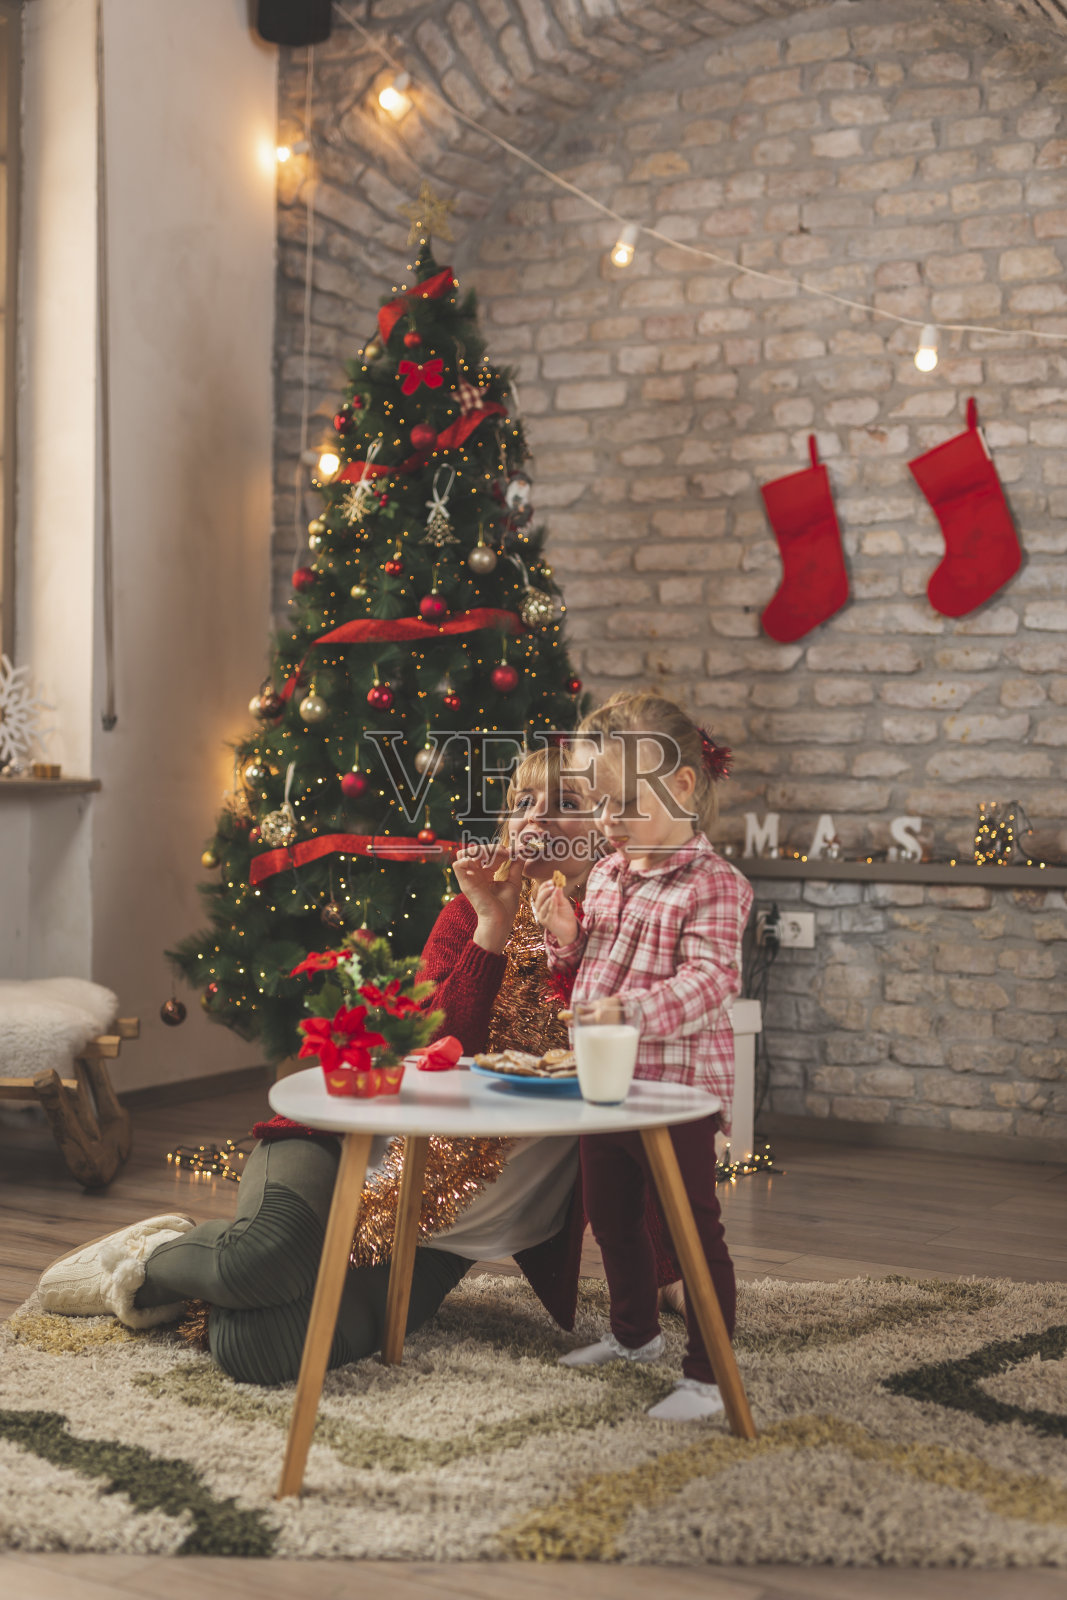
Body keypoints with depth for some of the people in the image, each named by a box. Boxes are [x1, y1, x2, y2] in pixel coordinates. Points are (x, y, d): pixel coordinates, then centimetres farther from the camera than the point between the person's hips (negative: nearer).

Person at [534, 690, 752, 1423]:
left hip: (679, 1086, -8)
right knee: (611, 1215, 22)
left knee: (693, 1227, 1)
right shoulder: (606, 874, 9)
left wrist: (634, 1010, -40)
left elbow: (710, 980, -26)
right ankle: (636, 1332, 44)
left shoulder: (713, 886, -15)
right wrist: (565, 937, -3)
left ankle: (707, 1378, 13)